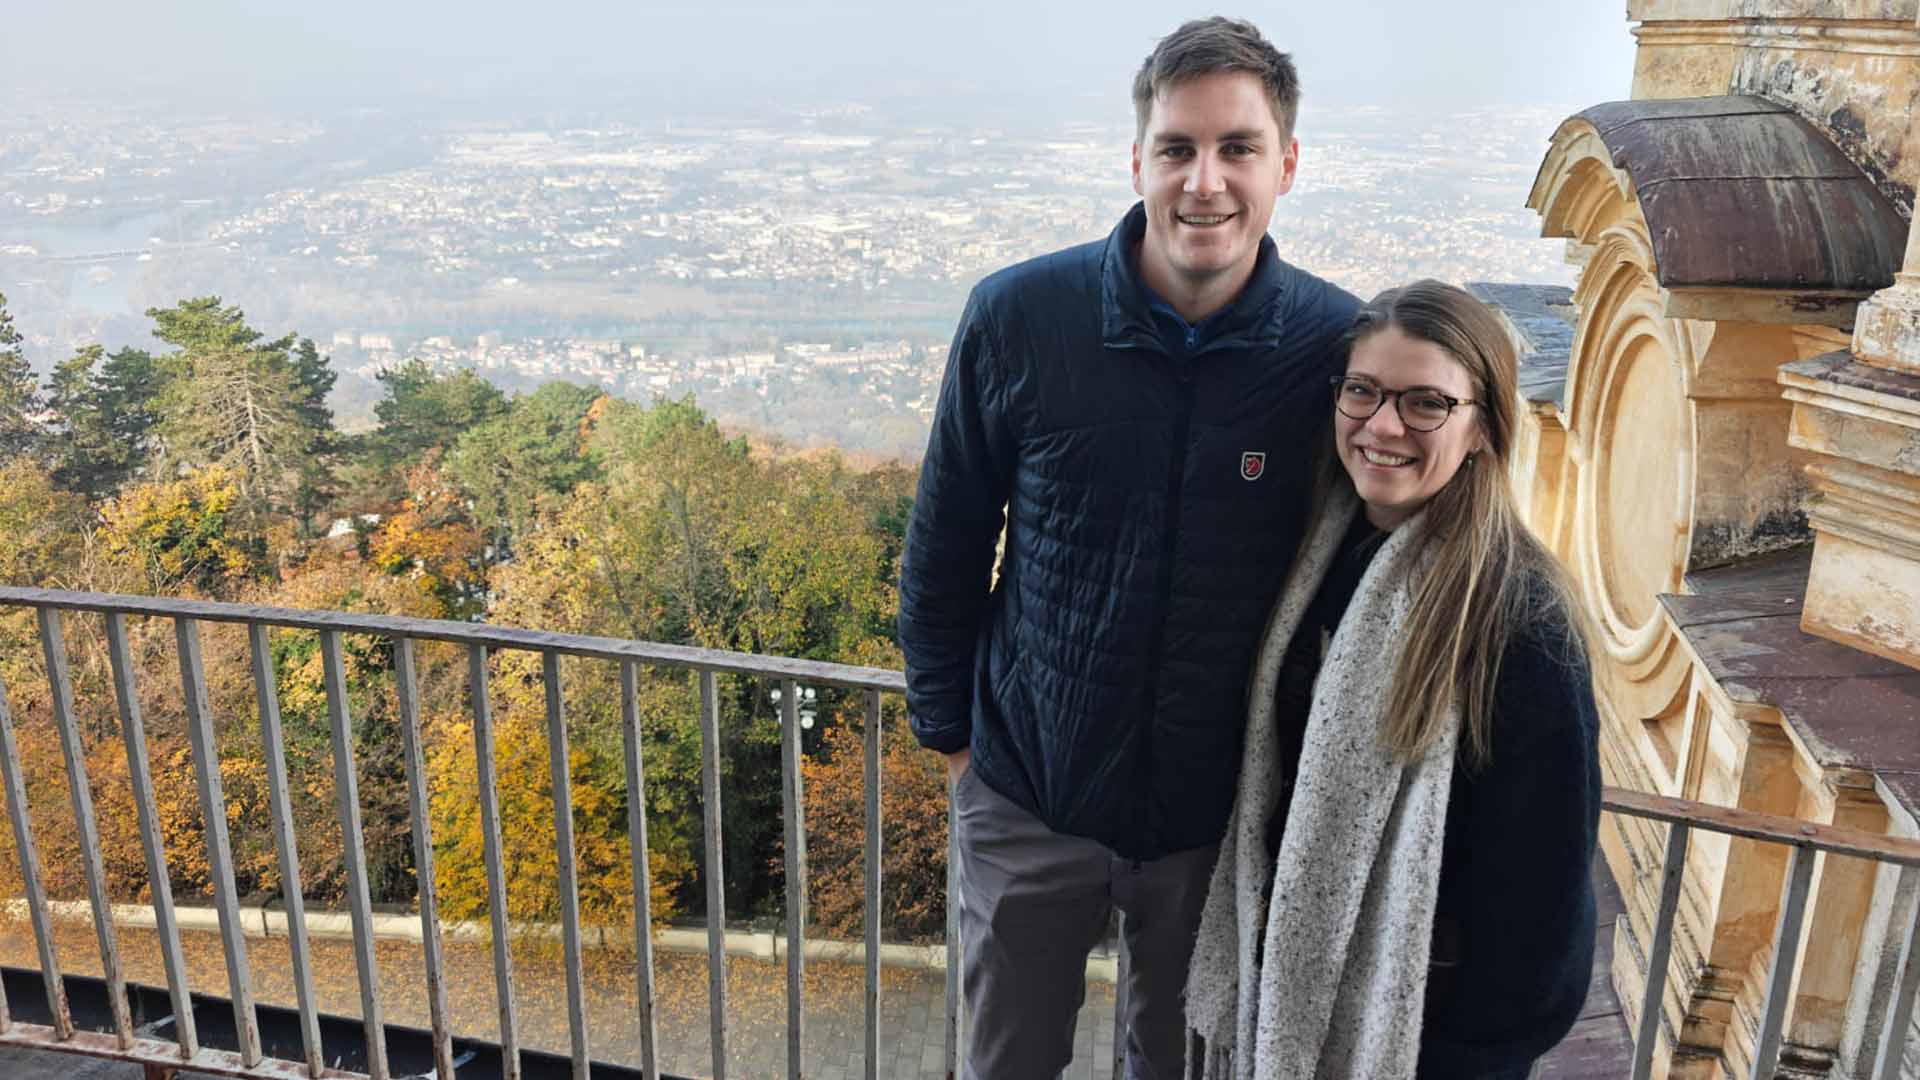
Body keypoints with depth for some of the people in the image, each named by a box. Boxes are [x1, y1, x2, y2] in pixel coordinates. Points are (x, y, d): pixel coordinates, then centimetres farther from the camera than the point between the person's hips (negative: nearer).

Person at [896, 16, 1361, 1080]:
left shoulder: (1341, 347, -14)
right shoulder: (1016, 316, -15)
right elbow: (944, 543, -3)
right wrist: (950, 731, 1)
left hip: (1222, 811, 0)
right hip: (1026, 793, 0)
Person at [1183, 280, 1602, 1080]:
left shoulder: (1520, 616, -22)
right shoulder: (1320, 551, -3)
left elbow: (1534, 880, -17)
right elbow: (1268, 775, 5)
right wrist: (1247, 956, 8)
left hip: (1417, 1014, -6)